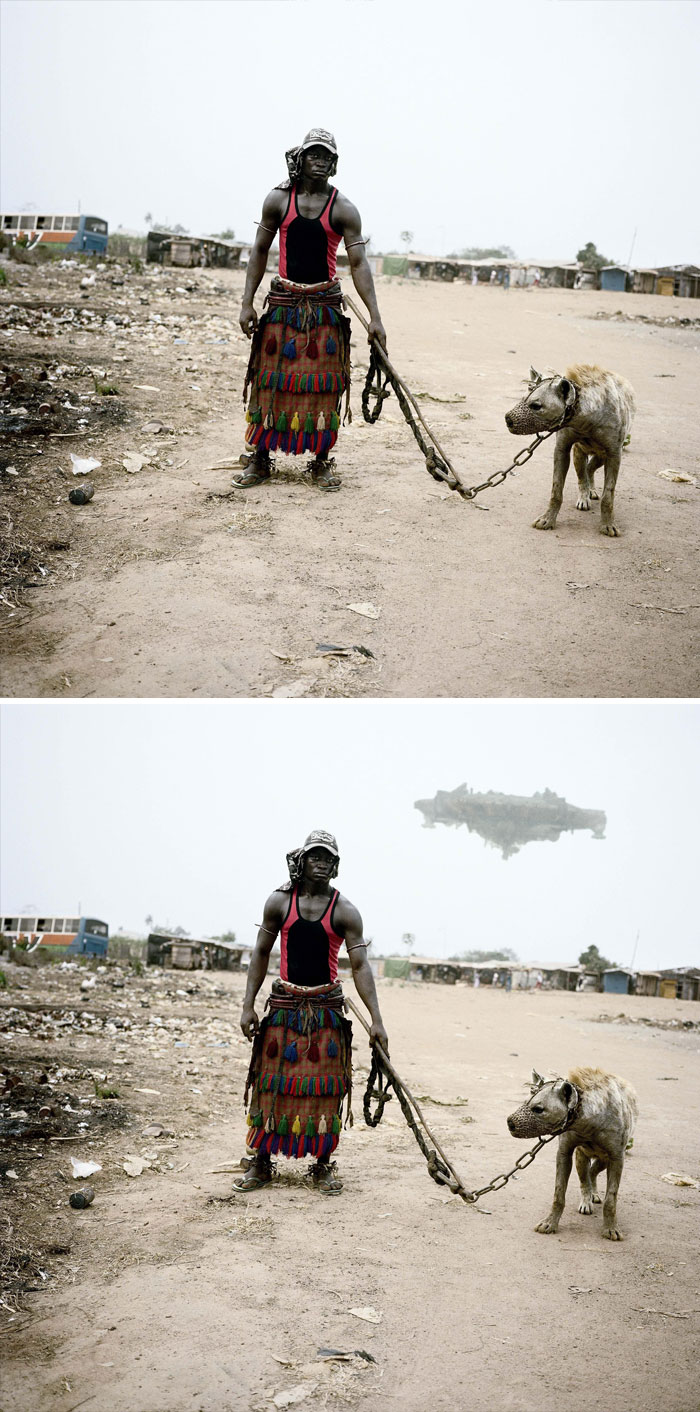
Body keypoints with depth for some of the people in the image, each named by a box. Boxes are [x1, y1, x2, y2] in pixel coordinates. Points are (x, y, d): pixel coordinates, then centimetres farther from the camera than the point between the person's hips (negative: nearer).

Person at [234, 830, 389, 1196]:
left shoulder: (344, 911, -4)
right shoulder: (279, 902, 0)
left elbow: (360, 965, -8)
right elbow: (261, 953, 6)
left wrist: (376, 1020, -14)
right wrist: (248, 1005, -1)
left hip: (326, 1007, 0)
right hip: (284, 1004, 1)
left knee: (324, 1086, 1)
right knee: (272, 1083, 3)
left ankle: (322, 1165, 12)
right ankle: (261, 1162, 13)